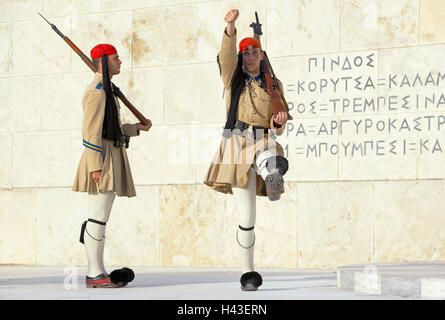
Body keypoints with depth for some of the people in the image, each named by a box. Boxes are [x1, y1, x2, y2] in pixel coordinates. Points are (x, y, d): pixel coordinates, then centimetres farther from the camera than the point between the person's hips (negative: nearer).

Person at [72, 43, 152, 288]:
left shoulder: (105, 89, 22)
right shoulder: (97, 91, -11)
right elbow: (91, 131, -17)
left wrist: (136, 128, 21)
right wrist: (95, 165, -22)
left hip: (112, 157, 11)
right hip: (103, 159, -11)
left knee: (100, 219, 9)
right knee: (98, 218, -10)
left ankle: (96, 272, 12)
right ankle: (95, 274, -10)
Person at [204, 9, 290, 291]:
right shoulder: (233, 79, 12)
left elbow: (277, 128, 14)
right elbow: (227, 56, -11)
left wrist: (280, 121, -11)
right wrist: (231, 27, -27)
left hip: (265, 143, 2)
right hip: (238, 144, -2)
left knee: (270, 161, -41)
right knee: (246, 217, -1)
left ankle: (273, 182, -73)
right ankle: (248, 273, 8)